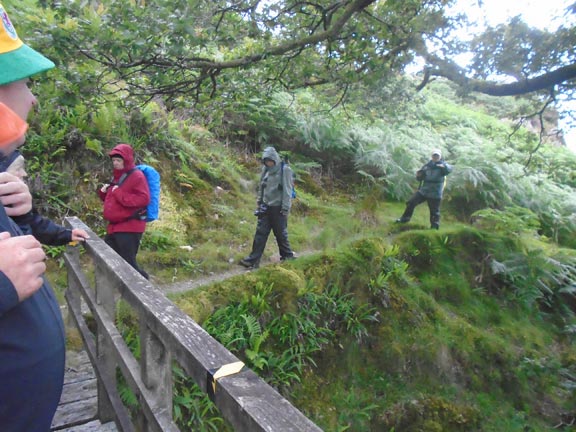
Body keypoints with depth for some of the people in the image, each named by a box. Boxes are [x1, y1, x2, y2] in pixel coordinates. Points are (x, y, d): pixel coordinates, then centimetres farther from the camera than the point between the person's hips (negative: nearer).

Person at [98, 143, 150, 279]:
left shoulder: (136, 176, -11)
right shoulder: (117, 176, 18)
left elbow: (144, 199, -23)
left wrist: (119, 193, -22)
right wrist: (104, 192, 7)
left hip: (129, 228, -10)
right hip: (115, 226, 10)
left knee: (128, 262, -6)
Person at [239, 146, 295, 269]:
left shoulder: (285, 170, -8)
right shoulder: (266, 170, 10)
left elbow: (287, 190, -11)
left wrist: (285, 208, -14)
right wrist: (259, 202, 17)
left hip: (278, 208, -5)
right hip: (266, 207, 6)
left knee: (281, 234, 5)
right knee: (260, 233, 2)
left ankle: (288, 256, 24)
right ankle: (253, 259, 4)